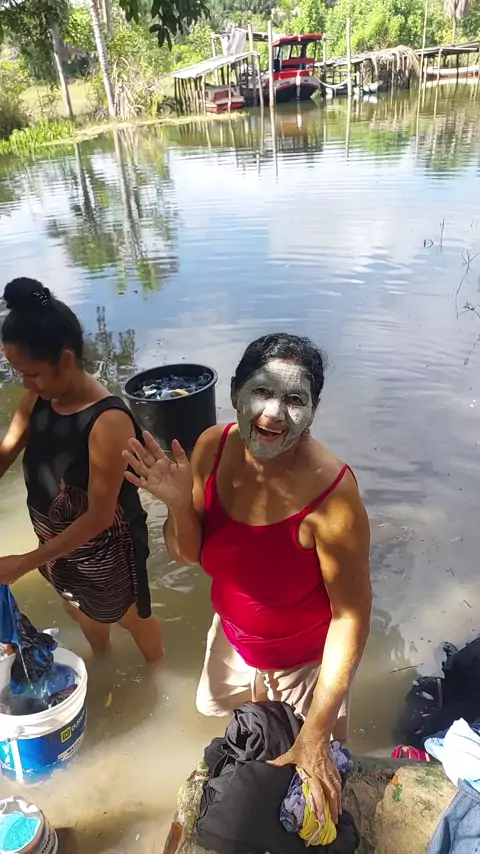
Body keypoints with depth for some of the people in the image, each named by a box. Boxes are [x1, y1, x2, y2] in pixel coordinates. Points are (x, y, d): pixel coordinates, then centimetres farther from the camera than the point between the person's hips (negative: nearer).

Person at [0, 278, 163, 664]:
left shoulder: (108, 422, -35)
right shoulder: (38, 398, -13)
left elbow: (99, 517, -30)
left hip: (104, 550, -7)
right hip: (58, 541, 7)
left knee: (130, 616, 22)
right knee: (79, 608, 33)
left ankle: (156, 671, 55)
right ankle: (102, 660, 65)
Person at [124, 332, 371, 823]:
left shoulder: (330, 493, -37)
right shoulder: (212, 448, -21)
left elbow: (351, 614, -27)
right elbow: (188, 554, -9)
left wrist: (316, 734, -24)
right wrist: (178, 503, -30)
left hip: (305, 661, -5)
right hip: (232, 639, 5)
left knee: (311, 772, 24)